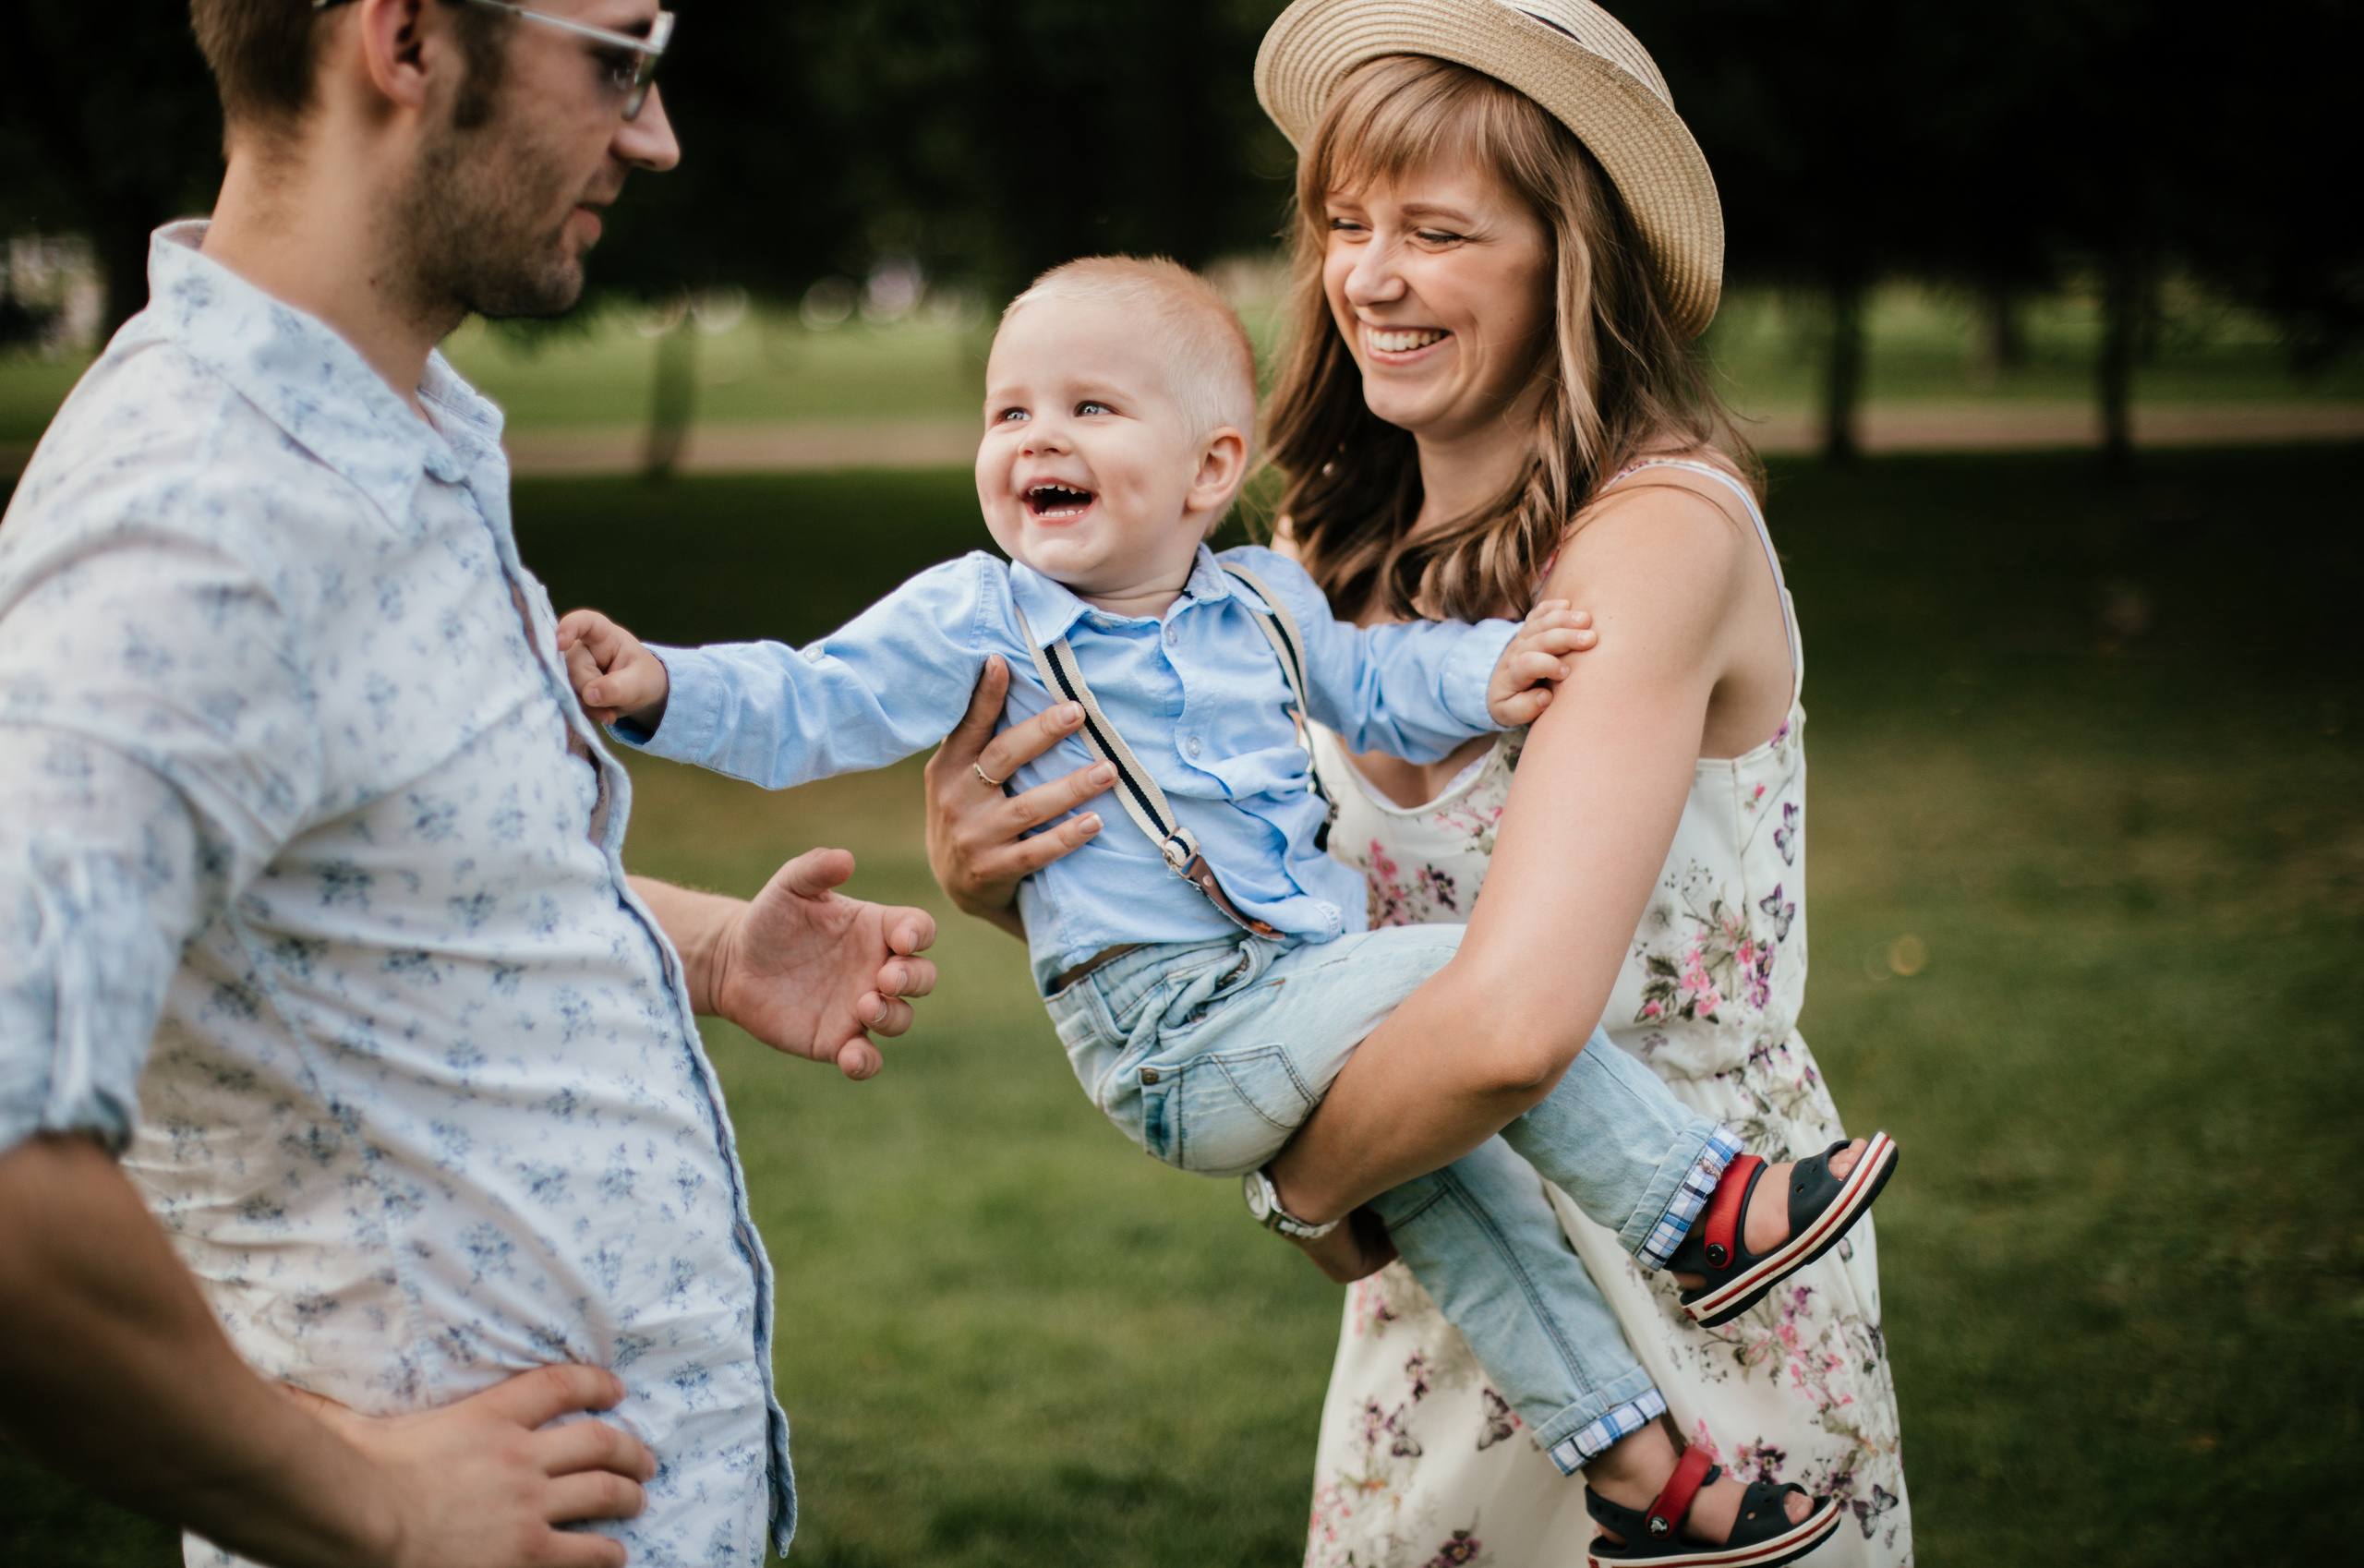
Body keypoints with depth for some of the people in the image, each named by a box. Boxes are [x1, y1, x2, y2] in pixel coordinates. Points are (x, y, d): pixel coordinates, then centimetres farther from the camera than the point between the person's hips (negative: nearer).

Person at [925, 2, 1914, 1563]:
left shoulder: (1663, 531, -22)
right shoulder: (1331, 550, 0)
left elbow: (1515, 1019, -32)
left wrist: (1307, 1176, -15)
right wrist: (988, 869, -14)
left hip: (1691, 1291, -6)